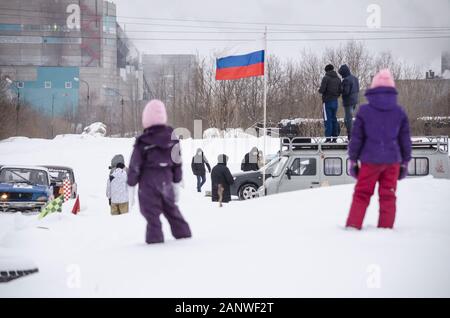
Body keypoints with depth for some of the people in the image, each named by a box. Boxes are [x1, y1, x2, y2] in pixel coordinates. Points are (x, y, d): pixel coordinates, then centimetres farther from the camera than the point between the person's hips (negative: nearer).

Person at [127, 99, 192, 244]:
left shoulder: (143, 142, -14)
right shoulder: (172, 137, 0)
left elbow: (135, 166, -9)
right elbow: (177, 163, 7)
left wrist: (131, 185, 0)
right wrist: (176, 182, 16)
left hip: (148, 181, -5)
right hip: (166, 179, 5)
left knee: (151, 212, 2)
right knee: (171, 207, 21)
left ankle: (155, 237, -3)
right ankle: (183, 232, 26)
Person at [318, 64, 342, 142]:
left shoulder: (326, 78, -11)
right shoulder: (338, 79, 8)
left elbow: (322, 90, -16)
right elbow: (340, 90, 8)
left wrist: (319, 90, 6)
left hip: (327, 101, -6)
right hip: (335, 101, 6)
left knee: (327, 119, -4)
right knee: (334, 118, 12)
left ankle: (328, 138, -8)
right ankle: (334, 137, 11)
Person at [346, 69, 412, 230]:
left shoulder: (364, 111, -4)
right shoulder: (399, 112, 2)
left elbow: (356, 138, -2)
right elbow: (405, 140, 7)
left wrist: (353, 160, 7)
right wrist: (405, 163, 16)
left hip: (370, 161, -1)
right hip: (392, 161, 1)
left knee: (361, 194, 7)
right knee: (388, 196, 8)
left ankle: (353, 226, 4)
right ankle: (385, 228, 7)